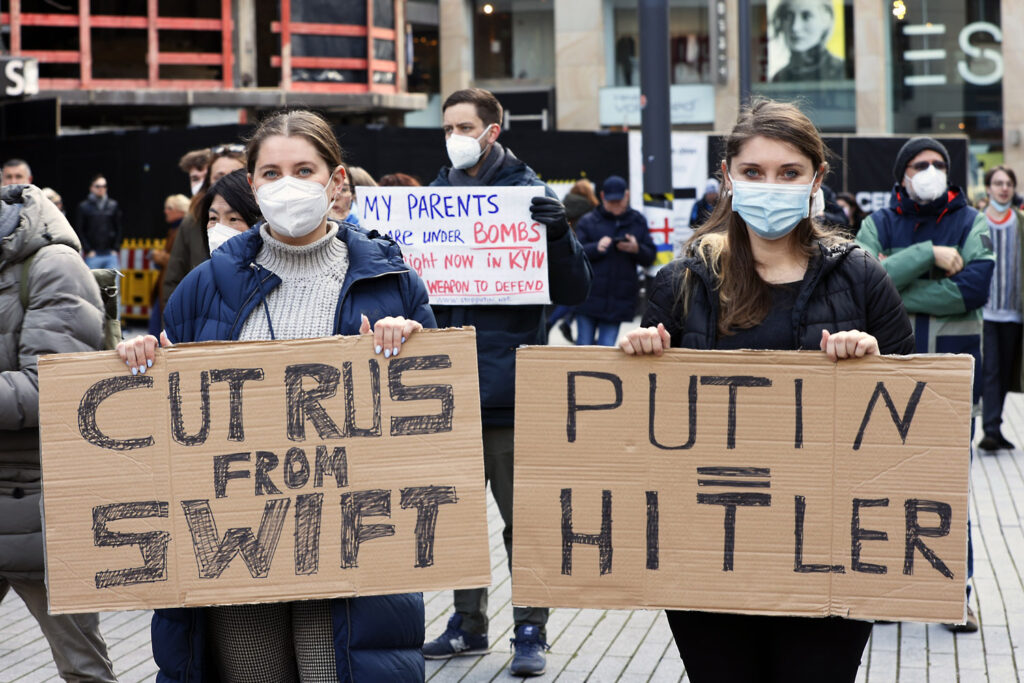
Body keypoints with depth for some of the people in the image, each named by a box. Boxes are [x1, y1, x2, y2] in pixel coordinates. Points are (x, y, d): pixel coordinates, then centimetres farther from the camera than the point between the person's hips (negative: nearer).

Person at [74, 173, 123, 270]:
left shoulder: (113, 205, 9)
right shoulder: (84, 206, 2)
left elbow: (118, 229, 11)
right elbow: (79, 230, 1)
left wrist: (115, 249, 2)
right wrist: (88, 250, -6)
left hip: (111, 254, 2)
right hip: (92, 255, -2)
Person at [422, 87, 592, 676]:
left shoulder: (526, 193, -5)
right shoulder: (437, 195, 11)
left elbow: (575, 291, -8)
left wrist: (557, 233, -24)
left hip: (507, 384, -6)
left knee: (522, 516, 1)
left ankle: (531, 631, 11)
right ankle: (469, 623, 27)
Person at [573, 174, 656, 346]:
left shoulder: (638, 222, 11)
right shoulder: (588, 221, 5)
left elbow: (649, 257, 10)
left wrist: (637, 249, -12)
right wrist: (596, 248, -20)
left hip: (618, 303, 1)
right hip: (590, 298, -1)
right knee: (584, 346, 2)